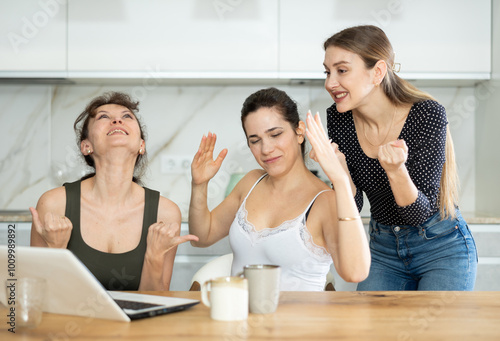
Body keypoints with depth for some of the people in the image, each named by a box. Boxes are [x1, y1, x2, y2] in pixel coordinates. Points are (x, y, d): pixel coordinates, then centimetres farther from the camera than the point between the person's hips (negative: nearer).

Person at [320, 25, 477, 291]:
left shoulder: (427, 114, -23)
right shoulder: (339, 117, -11)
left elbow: (420, 213, -22)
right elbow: (353, 206, -7)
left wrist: (396, 170, -40)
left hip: (441, 248, -4)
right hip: (383, 248, 4)